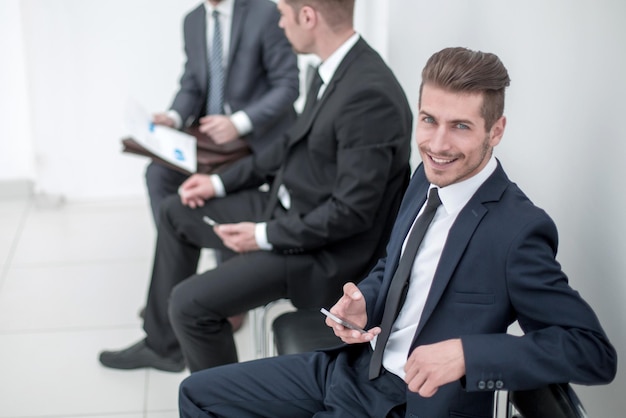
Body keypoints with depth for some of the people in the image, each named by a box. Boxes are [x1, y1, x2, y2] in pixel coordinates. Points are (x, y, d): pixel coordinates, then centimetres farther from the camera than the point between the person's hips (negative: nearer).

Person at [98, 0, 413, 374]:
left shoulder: (369, 94, -29)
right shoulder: (334, 70, 1)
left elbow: (352, 212, -26)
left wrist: (264, 236, -18)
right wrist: (221, 183, 12)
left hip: (324, 249, -10)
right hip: (288, 206, 10)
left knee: (189, 303, -18)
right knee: (177, 212, 20)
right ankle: (162, 345, 33)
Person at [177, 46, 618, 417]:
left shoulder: (519, 230, -21)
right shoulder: (428, 178, 2)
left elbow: (595, 352, -22)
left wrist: (465, 352, -28)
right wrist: (362, 303, -4)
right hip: (352, 364, 8)